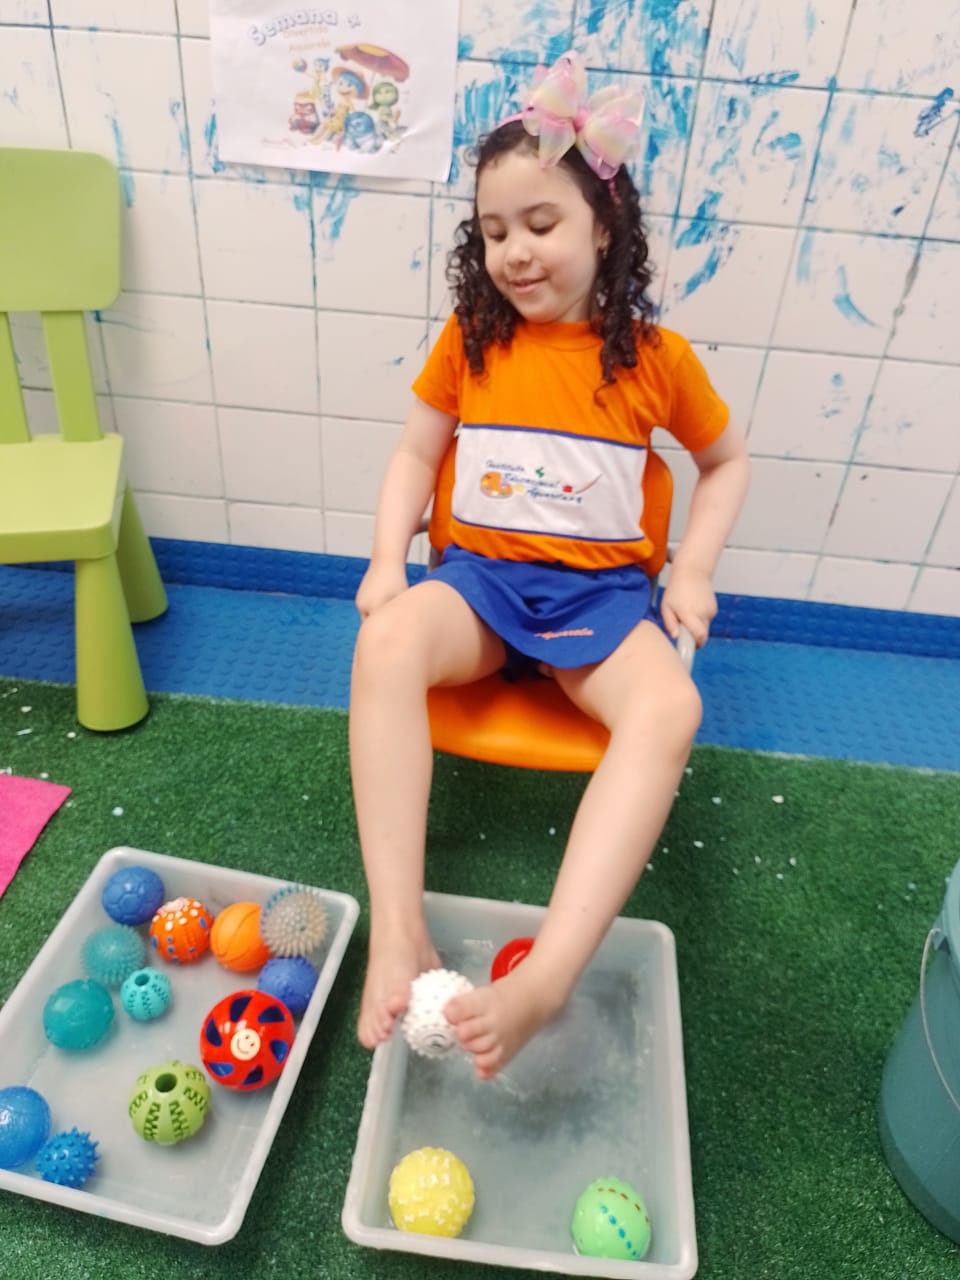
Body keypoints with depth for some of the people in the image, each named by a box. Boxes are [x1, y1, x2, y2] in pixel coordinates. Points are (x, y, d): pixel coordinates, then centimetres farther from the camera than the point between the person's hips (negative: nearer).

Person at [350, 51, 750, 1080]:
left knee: (669, 708, -33)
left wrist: (691, 573, 2)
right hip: (481, 574, 1)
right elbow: (416, 454, 10)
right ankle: (398, 936, -32)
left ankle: (547, 977, -35)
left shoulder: (656, 358, 3)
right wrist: (388, 561, -6)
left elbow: (727, 461, 15)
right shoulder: (469, 339, 7)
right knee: (387, 643, -33)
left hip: (601, 590, 0)